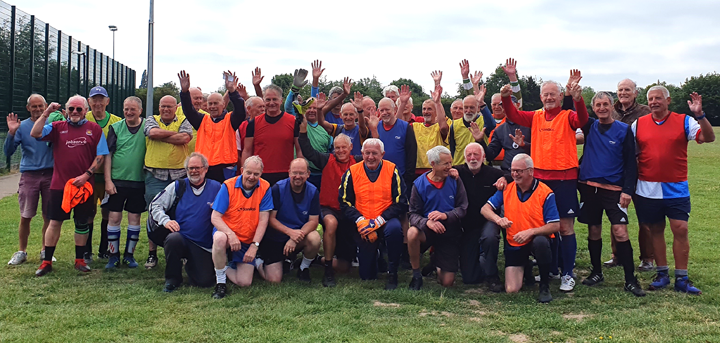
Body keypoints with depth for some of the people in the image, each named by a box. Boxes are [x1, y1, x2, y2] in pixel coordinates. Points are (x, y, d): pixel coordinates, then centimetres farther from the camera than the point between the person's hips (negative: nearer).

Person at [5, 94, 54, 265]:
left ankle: (45, 250, 20)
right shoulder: (22, 126, 4)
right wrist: (11, 133, -15)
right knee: (25, 217, 1)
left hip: (50, 174, 0)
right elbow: (8, 152, 1)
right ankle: (22, 252, 16)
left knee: (49, 216, 6)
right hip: (29, 175, 0)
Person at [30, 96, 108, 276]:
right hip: (59, 184, 0)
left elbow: (100, 156, 0)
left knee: (82, 223, 8)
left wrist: (86, 175, -10)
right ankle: (47, 262, 13)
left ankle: (80, 260, 21)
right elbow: (35, 134, -7)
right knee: (54, 222, 4)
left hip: (84, 184, 0)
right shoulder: (57, 127, 6)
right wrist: (46, 113, -11)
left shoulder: (94, 129, 3)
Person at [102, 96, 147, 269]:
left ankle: (129, 254, 19)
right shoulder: (115, 128, 3)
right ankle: (113, 255, 12)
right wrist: (108, 180, -4)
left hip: (138, 181, 0)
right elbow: (108, 154, 3)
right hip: (117, 180, 0)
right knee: (114, 217, 1)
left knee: (135, 218, 6)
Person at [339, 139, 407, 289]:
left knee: (394, 228, -39)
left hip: (386, 221, -1)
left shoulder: (392, 170, -4)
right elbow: (344, 202, -1)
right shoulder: (352, 172, 0)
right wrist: (360, 221, -17)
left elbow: (401, 203, -9)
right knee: (367, 276, 2)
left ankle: (392, 274, -18)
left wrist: (378, 221, -18)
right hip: (362, 226, 1)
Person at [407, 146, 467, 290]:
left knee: (447, 282, -3)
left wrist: (445, 215, -25)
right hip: (428, 230, -1)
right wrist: (427, 222, -33)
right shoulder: (419, 184, -8)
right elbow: (414, 214, -11)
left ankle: (437, 261, 35)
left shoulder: (455, 181, -4)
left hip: (450, 232, 1)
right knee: (412, 233, -38)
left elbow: (463, 208, -6)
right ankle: (416, 275, -14)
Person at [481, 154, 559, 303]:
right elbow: (485, 209, -1)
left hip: (536, 239, -2)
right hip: (514, 245, 2)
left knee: (541, 242, -41)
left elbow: (555, 225, -14)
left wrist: (531, 232, -27)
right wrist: (498, 219, -22)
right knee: (511, 290, -10)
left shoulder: (545, 193, -12)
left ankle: (545, 286, -17)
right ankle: (523, 267, 26)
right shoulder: (506, 189, 0)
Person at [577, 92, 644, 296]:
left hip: (614, 188, -3)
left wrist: (627, 190, -9)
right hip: (589, 186, 3)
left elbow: (631, 162, -2)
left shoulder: (624, 130, 0)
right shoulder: (590, 127, 8)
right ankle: (596, 273, 24)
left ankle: (630, 280, -4)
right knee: (594, 231, 10)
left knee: (620, 231, -10)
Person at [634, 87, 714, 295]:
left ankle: (681, 279, 6)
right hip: (647, 189, 1)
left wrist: (699, 116, -26)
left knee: (680, 230, -4)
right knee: (656, 230, 9)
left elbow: (708, 138, -11)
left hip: (676, 189, -1)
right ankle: (662, 274, 21)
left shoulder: (684, 122, 1)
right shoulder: (638, 124, 5)